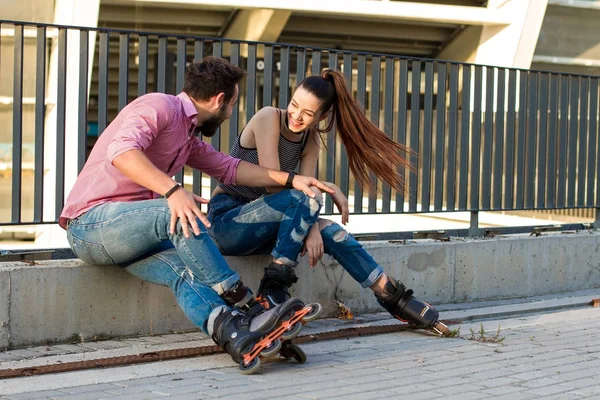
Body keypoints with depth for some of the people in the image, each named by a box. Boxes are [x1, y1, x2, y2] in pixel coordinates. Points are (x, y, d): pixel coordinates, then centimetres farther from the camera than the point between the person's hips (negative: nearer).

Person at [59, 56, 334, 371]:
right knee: (180, 215, -31)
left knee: (185, 269, -22)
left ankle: (235, 334, -47)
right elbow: (121, 151, -27)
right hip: (91, 222, -8)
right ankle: (245, 308, -26)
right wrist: (173, 191, -38)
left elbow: (229, 169, 30)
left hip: (127, 232, 8)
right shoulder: (160, 106, -10)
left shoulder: (189, 138, 22)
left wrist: (290, 179, 21)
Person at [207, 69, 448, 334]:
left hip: (260, 224, 6)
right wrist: (328, 188, -19)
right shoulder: (268, 118, -15)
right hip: (226, 219, -6)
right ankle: (272, 290, -27)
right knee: (301, 199, -29)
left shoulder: (311, 139, 5)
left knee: (329, 231, -14)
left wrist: (312, 228, -25)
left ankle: (393, 297, -7)